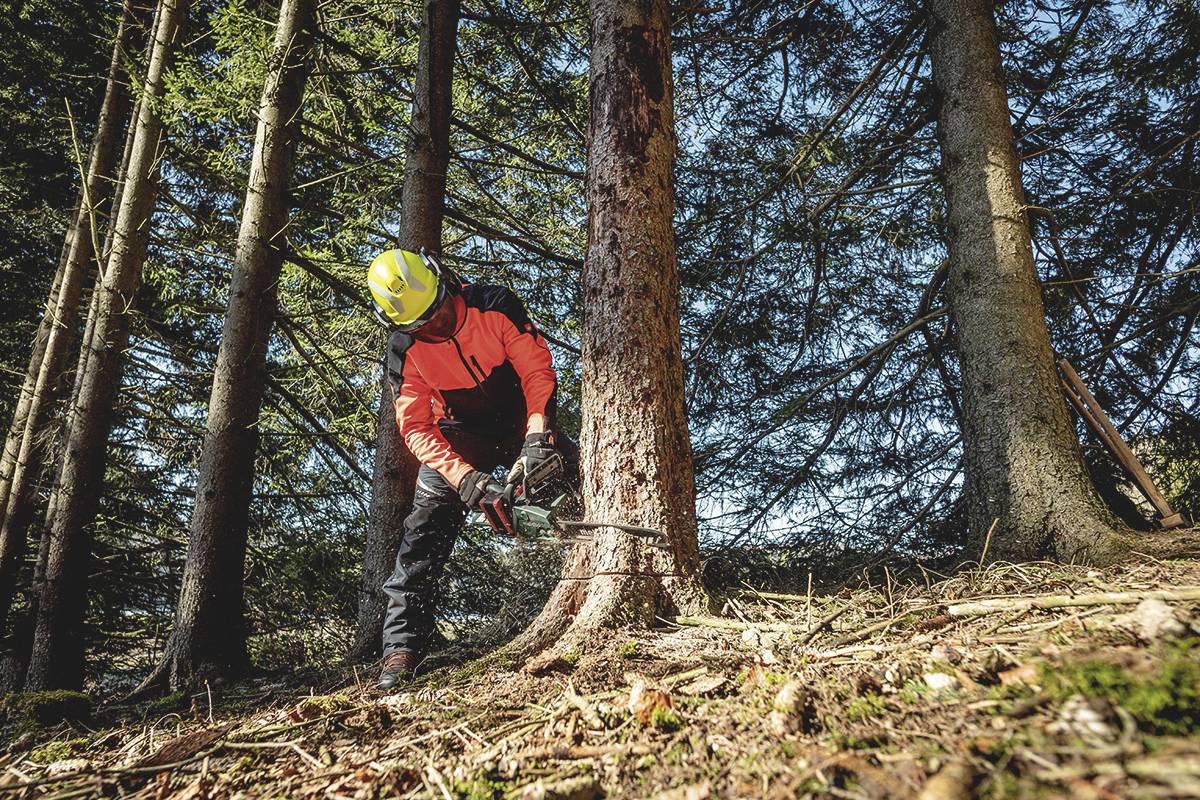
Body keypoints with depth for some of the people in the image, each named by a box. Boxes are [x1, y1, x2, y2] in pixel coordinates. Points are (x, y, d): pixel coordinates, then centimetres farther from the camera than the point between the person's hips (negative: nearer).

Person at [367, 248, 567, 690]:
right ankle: (401, 648, -10)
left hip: (521, 421, 0)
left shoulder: (497, 306, -22)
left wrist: (538, 434, -35)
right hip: (460, 435, 0)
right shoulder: (405, 348, -18)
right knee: (426, 527, -12)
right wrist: (464, 477, -34)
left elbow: (537, 370, -20)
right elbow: (415, 428, -20)